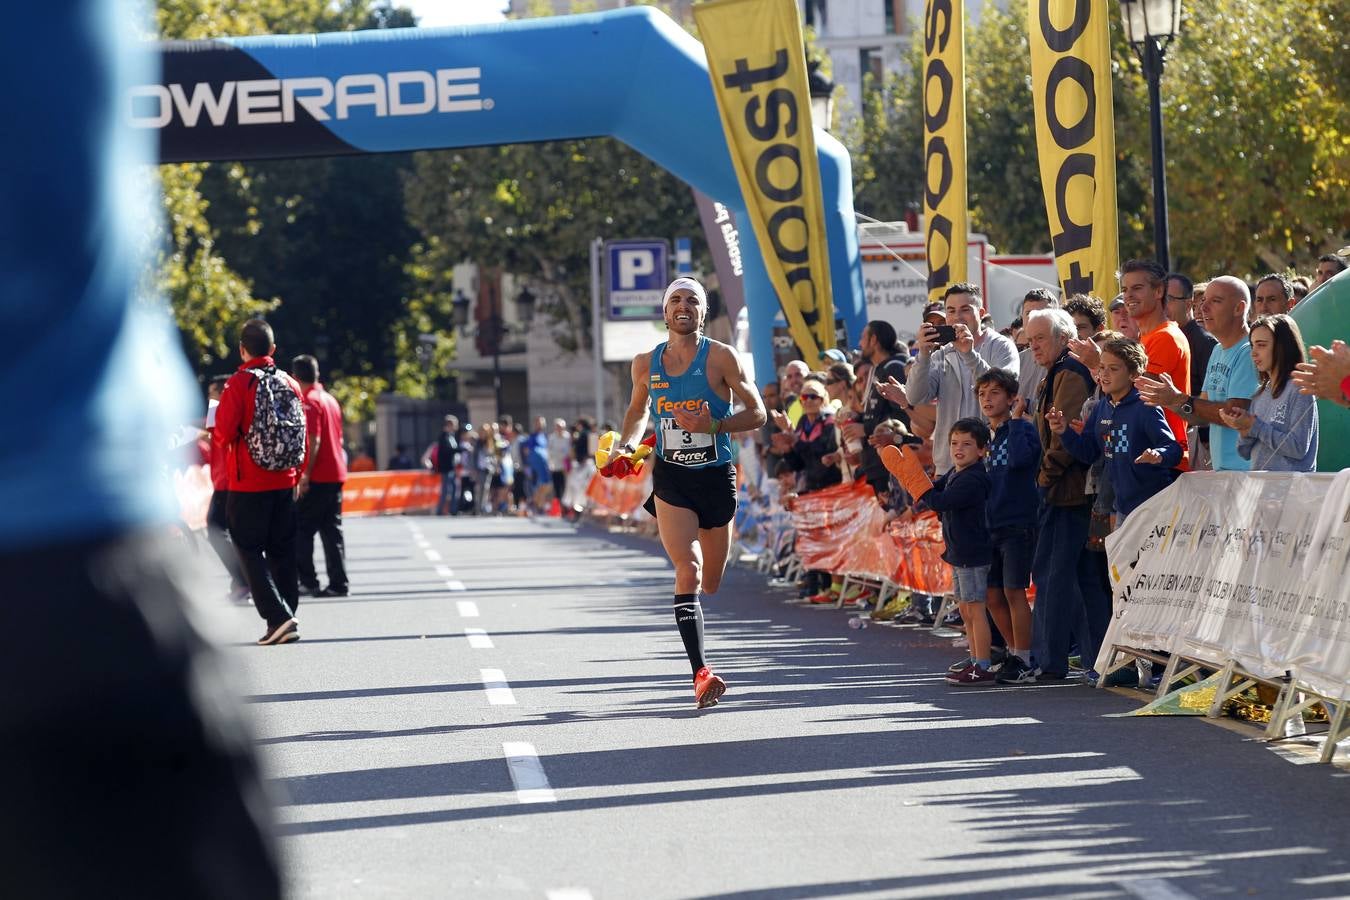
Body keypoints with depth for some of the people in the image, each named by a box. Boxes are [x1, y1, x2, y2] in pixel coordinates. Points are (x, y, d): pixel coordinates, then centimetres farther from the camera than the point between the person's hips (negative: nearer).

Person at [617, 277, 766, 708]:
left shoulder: (721, 358, -6)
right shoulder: (646, 364, 3)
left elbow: (757, 413, -5)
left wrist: (713, 425, -21)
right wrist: (627, 445, 3)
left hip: (717, 478, 0)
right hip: (671, 478, 0)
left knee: (710, 584, 11)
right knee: (688, 572, -19)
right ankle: (701, 673, -24)